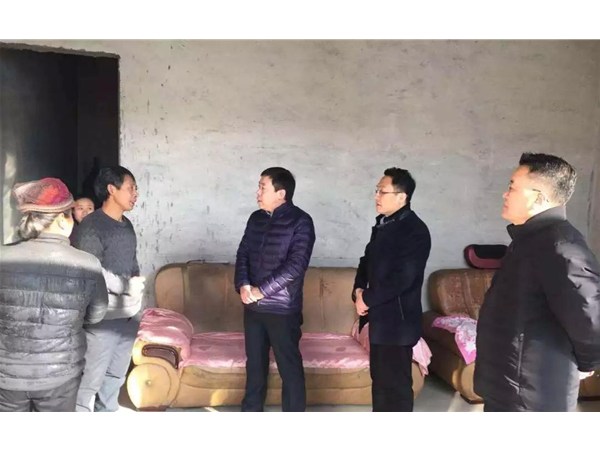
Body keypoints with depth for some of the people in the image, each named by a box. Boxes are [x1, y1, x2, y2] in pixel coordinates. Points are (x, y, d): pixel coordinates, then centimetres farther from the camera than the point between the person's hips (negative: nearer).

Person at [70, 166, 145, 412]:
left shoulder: (127, 225, 12)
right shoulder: (91, 226, -14)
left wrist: (137, 285, 3)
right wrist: (128, 286, -13)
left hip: (127, 315, 8)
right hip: (102, 317, -8)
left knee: (115, 376, 18)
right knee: (90, 379, -1)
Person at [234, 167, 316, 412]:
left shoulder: (300, 221, -12)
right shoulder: (256, 218, 8)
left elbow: (296, 265, -19)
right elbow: (243, 253, 9)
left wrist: (261, 290, -18)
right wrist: (243, 285, -9)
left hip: (283, 309, -6)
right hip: (253, 306, 6)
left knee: (289, 367, 3)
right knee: (254, 362, 17)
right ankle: (251, 412, 34)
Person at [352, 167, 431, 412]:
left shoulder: (415, 230, -17)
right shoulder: (382, 224, 11)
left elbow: (403, 278, -24)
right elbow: (367, 260, 20)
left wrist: (368, 299, -15)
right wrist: (359, 289, 1)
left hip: (397, 318, -9)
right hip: (380, 316, 9)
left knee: (396, 381, 1)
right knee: (379, 377, 19)